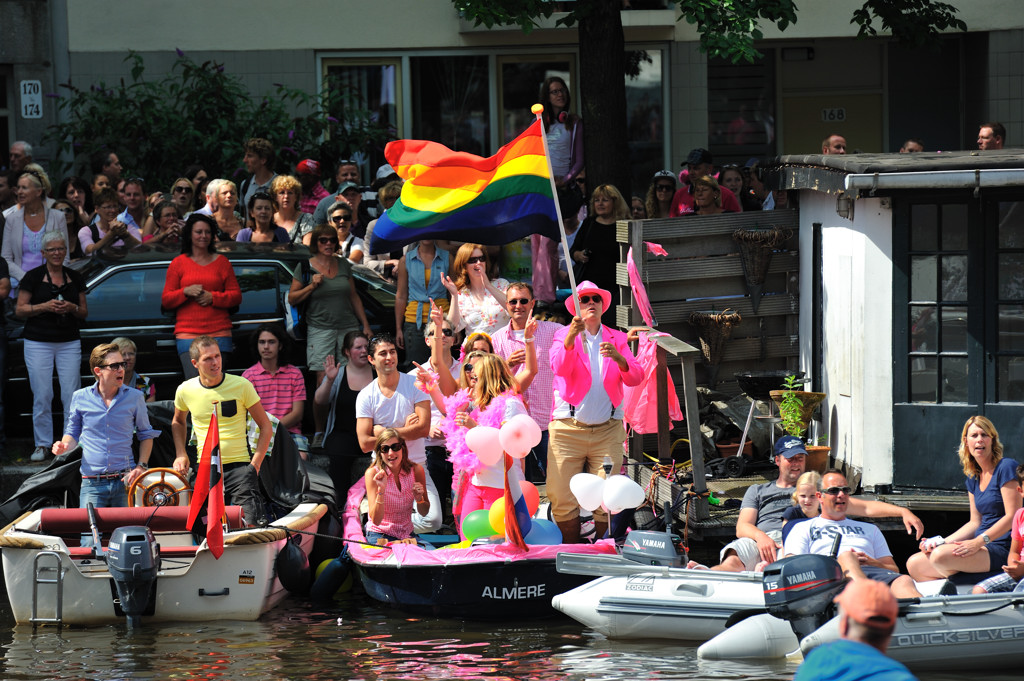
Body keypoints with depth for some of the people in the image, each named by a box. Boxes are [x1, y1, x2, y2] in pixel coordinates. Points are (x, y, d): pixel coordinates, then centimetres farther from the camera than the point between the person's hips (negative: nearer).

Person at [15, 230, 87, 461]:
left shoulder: (75, 278, 10)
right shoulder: (33, 277, 0)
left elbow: (84, 312, 14)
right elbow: (20, 310, -1)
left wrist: (72, 308, -8)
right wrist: (44, 307, -15)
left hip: (69, 343, 2)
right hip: (38, 343, -2)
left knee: (72, 396, -2)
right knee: (42, 396, -2)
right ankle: (42, 444, 8)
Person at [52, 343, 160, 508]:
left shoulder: (134, 397, 4)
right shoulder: (80, 398, 4)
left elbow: (146, 435, 15)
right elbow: (73, 434, 16)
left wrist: (142, 466, 1)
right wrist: (63, 447, -6)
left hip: (125, 481, 0)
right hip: (92, 483, 0)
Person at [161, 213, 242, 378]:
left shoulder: (221, 262, 14)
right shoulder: (178, 263, 11)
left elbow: (236, 296, 11)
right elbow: (166, 300, 9)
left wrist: (212, 297, -6)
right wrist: (186, 292, -9)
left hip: (219, 333, 1)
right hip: (188, 332, -1)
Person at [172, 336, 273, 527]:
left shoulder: (241, 385, -5)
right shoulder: (185, 390, 3)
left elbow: (266, 427, 3)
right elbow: (178, 422, 26)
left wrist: (254, 465, -6)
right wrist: (180, 455, 11)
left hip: (239, 466, -3)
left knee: (253, 524, -16)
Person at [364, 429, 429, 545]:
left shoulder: (416, 470, -5)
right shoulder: (373, 473, -13)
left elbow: (424, 513, 9)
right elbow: (376, 520, -18)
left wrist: (419, 498, -13)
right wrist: (381, 490, -30)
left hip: (407, 534, 4)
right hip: (380, 534, -4)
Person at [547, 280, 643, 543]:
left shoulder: (616, 339, 14)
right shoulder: (564, 336, 8)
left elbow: (635, 378, 3)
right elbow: (559, 368, -12)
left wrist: (618, 358, -18)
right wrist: (571, 338, -29)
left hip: (607, 430, 2)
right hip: (568, 430, -2)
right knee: (562, 500, -9)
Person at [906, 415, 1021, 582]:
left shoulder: (1006, 467, -8)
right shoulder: (974, 477, 17)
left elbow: (1012, 516, -15)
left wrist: (978, 542, -23)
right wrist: (942, 542, 6)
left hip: (1002, 549, -8)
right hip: (982, 546, 8)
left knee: (941, 556, -30)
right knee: (914, 564, -2)